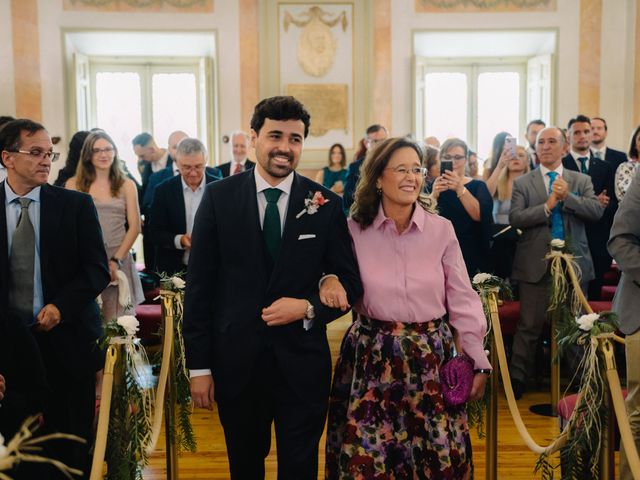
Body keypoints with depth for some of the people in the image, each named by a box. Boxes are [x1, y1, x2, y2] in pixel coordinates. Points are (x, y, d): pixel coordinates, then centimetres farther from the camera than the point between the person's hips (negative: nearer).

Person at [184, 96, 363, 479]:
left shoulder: (326, 203, -3)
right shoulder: (219, 197, -3)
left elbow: (350, 283, 3)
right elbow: (199, 286, -2)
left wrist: (309, 307, -16)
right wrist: (199, 365, -3)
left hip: (302, 363, 0)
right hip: (236, 363, 1)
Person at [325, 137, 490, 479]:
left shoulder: (441, 229, -3)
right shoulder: (354, 230, -4)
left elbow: (462, 299, 0)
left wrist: (479, 361, -2)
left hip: (430, 356, 1)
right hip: (373, 357, 0)